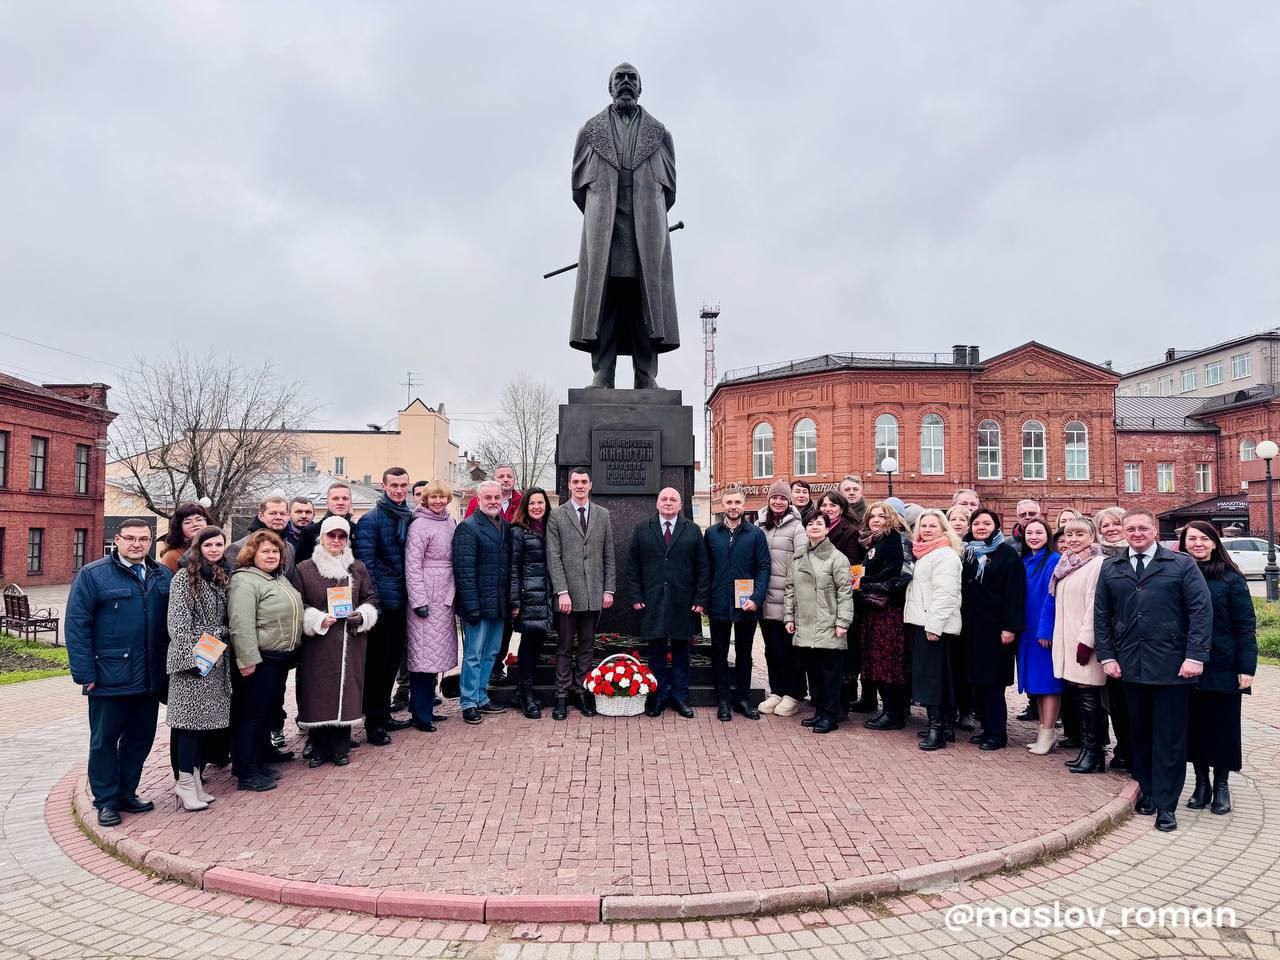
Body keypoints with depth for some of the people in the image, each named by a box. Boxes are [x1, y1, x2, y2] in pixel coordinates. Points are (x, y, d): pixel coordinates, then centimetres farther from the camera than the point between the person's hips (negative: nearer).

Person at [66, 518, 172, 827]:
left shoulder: (163, 576, 8)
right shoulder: (92, 574, -6)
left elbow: (172, 623, 12)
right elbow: (76, 625, -9)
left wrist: (169, 665, 6)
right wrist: (85, 673, -13)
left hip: (150, 678, 4)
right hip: (109, 677, -4)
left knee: (141, 738, 13)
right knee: (105, 739, 7)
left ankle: (126, 793, 28)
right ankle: (106, 800, 20)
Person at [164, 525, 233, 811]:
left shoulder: (222, 577, 14)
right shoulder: (184, 578, -7)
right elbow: (178, 623, -13)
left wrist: (221, 640, 10)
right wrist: (191, 657, -17)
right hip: (192, 659, -7)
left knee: (205, 720, 9)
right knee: (191, 719, -5)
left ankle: (195, 778, 17)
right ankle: (185, 783, 1)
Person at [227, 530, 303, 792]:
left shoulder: (280, 578, 15)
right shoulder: (244, 581, -15)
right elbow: (241, 625, -22)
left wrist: (289, 653, 23)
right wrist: (247, 660, -25)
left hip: (280, 657, 9)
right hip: (259, 659, -9)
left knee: (271, 707, 18)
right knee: (252, 712, -2)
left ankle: (263, 749, 33)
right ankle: (247, 772, 4)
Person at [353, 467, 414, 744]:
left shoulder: (410, 518, 11)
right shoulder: (371, 519, -8)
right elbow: (364, 562, -14)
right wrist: (372, 601, -18)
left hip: (401, 601, 7)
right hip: (383, 602, -7)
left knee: (392, 659, 15)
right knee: (377, 662, 0)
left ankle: (383, 714, 27)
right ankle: (373, 722, 10)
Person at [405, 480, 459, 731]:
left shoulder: (451, 522, 12)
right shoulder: (419, 525, -9)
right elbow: (412, 565, -13)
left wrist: (454, 593, 14)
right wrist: (419, 601, -16)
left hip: (445, 597, 7)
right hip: (426, 599, -7)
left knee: (436, 653, 12)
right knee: (424, 655, -4)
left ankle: (426, 707, 22)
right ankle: (421, 715, 4)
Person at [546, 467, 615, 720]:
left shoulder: (603, 515, 10)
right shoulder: (556, 516, 1)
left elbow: (609, 556, 9)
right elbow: (553, 557, -4)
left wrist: (609, 589, 3)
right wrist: (562, 591, -12)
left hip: (594, 594, 2)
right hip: (568, 593, -2)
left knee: (587, 646, 9)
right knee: (564, 647, 5)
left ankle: (582, 692, 18)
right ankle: (562, 696, 13)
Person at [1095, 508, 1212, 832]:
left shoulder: (1182, 564, 0)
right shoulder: (1110, 568, 9)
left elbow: (1202, 610, -5)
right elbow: (1101, 615, 10)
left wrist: (1195, 656, -12)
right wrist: (1107, 657, 2)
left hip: (1172, 666, -3)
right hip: (1131, 666, 3)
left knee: (1169, 738, 3)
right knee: (1140, 733, 12)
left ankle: (1166, 805, 11)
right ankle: (1147, 791, 26)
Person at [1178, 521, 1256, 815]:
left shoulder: (1231, 578, -4)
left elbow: (1246, 625, -5)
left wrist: (1246, 667, -11)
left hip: (1223, 667, -2)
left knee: (1223, 727, 7)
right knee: (1194, 727, 9)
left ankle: (1221, 786, 21)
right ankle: (1201, 783, 22)